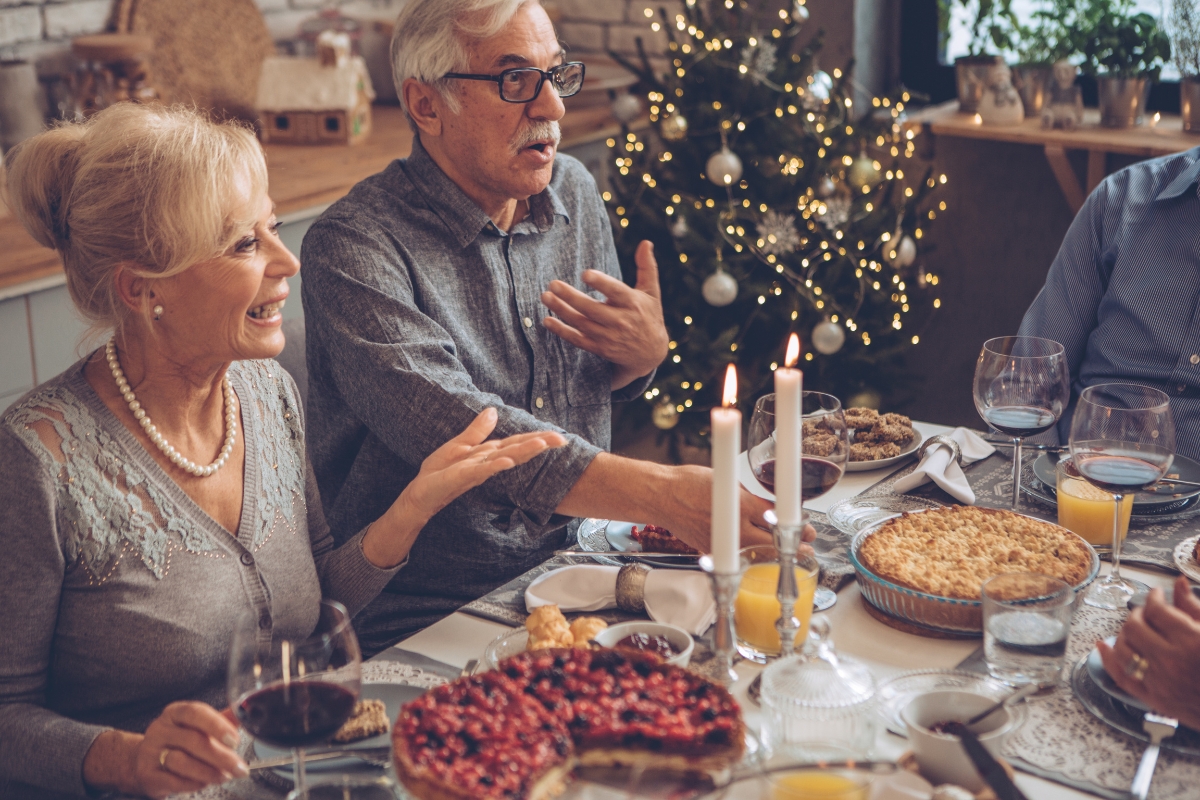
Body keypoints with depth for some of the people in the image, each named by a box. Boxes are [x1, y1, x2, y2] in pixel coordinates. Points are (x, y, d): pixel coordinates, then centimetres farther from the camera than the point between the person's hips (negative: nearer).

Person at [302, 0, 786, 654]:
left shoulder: (573, 193, 7)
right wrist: (663, 495, -40)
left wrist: (645, 353, -5)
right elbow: (446, 422, -32)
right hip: (429, 619, -7)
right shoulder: (353, 245, -16)